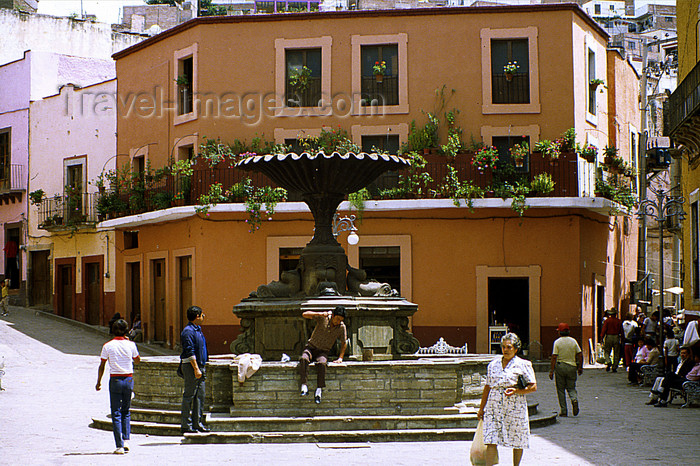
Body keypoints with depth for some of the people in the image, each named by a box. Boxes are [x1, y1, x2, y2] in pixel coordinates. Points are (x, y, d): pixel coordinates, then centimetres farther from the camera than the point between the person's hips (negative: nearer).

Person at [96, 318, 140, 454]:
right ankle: (126, 441, 5)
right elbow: (137, 360, 15)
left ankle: (120, 446, -4)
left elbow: (102, 366, -1)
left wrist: (99, 382, 10)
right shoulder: (131, 345, -2)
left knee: (116, 413, 1)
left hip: (115, 380, -2)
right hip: (129, 379, 2)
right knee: (126, 412, 17)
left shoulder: (108, 346, -5)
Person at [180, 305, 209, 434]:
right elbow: (189, 351, -20)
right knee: (189, 395, -6)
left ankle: (197, 423, 15)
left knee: (200, 395, 10)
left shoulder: (198, 330, 18)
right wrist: (196, 369, -23)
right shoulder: (188, 331, -13)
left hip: (199, 366, 10)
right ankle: (185, 425, -3)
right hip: (190, 366, -10)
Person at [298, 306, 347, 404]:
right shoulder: (323, 318, -10)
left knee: (321, 363, -36)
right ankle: (304, 386, -39)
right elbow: (304, 314, -16)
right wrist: (321, 314, -28)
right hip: (311, 347, 0)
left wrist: (340, 358, -3)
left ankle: (319, 390, -35)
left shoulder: (342, 327, -5)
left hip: (323, 352, 0)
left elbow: (344, 343, 9)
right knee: (304, 359, -35)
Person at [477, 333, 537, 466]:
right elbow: (487, 387, 19)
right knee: (490, 441, -7)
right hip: (493, 408, 3)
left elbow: (533, 387, -2)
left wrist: (516, 391, -18)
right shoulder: (493, 364, 12)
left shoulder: (523, 365, 0)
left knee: (517, 442, 6)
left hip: (515, 408, -3)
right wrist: (481, 408, 20)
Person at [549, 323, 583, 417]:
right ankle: (574, 399, -20)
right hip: (572, 367, 2)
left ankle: (564, 411, 6)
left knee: (561, 390, 8)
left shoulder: (557, 342, -6)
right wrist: (580, 367, 12)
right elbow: (580, 355, 2)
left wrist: (552, 370, -9)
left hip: (560, 366, -2)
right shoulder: (573, 341, 2)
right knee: (571, 388, 13)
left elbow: (554, 357, -11)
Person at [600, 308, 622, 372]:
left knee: (607, 352, 6)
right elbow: (621, 331, 5)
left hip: (608, 337, -1)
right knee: (616, 353, 8)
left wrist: (601, 337, -5)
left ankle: (608, 362, -22)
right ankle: (614, 367, 7)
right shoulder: (618, 321, 3)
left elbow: (604, 329, -8)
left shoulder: (607, 321, -3)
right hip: (616, 337, 1)